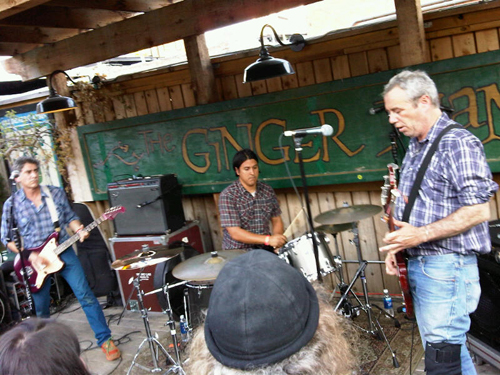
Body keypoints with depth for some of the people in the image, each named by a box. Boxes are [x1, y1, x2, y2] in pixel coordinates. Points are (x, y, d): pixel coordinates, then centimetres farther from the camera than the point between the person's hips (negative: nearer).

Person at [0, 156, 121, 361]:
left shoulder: (56, 193, -1)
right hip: (34, 259, 0)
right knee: (41, 309, 11)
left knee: (86, 296, -4)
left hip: (64, 252, 0)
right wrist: (29, 255, -12)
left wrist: (79, 230, -12)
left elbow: (70, 217, 9)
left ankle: (105, 340, 5)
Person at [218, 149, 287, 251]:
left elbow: (276, 220, 12)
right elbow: (235, 233, -17)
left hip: (265, 248, 5)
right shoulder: (227, 195, -12)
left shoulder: (268, 191, 4)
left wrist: (277, 240, -8)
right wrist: (268, 239, -26)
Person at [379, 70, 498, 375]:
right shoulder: (415, 147, 14)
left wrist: (421, 234, -22)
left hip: (447, 266, -9)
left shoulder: (458, 143, -13)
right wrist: (397, 244, 11)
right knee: (452, 349, 18)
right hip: (418, 265, 9)